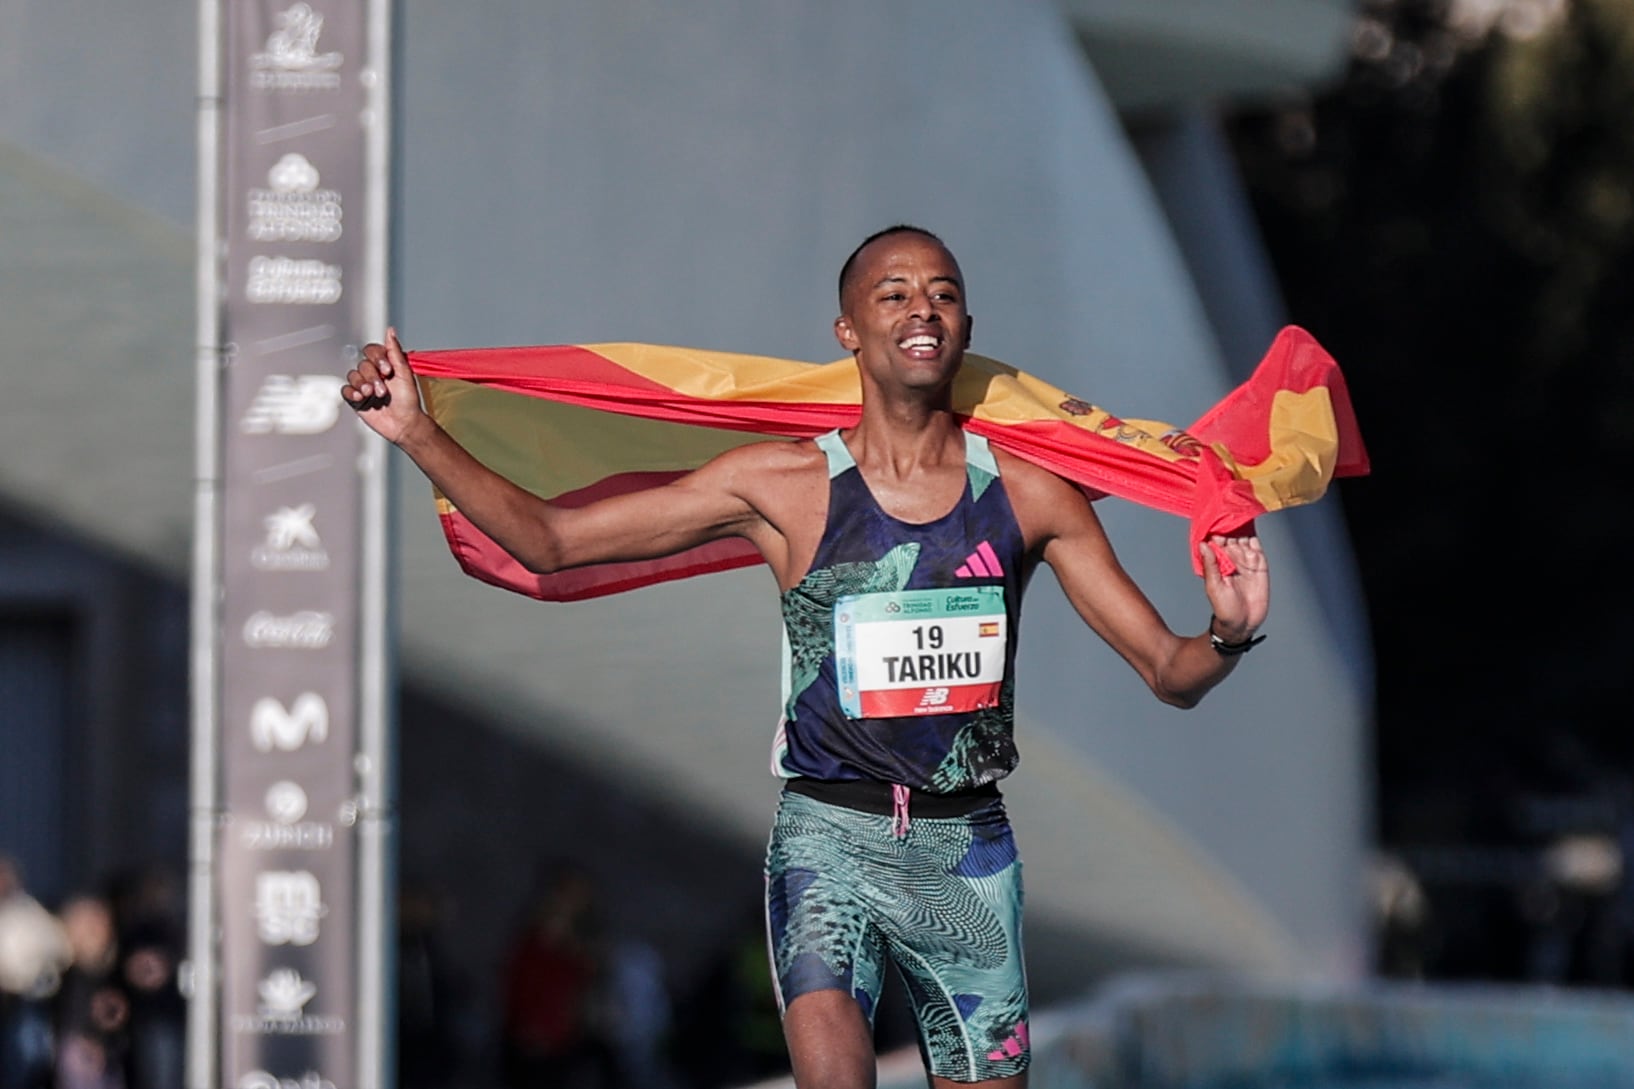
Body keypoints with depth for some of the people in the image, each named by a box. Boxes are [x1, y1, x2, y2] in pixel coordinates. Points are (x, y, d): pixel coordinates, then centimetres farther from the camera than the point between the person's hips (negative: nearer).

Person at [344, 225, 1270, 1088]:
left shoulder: (1030, 495, 2)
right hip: (831, 835, -2)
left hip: (968, 846, 3)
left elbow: (1170, 673, 4)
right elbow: (548, 540, 1)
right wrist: (419, 434, -7)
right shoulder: (783, 486, -1)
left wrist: (1230, 636, -19)